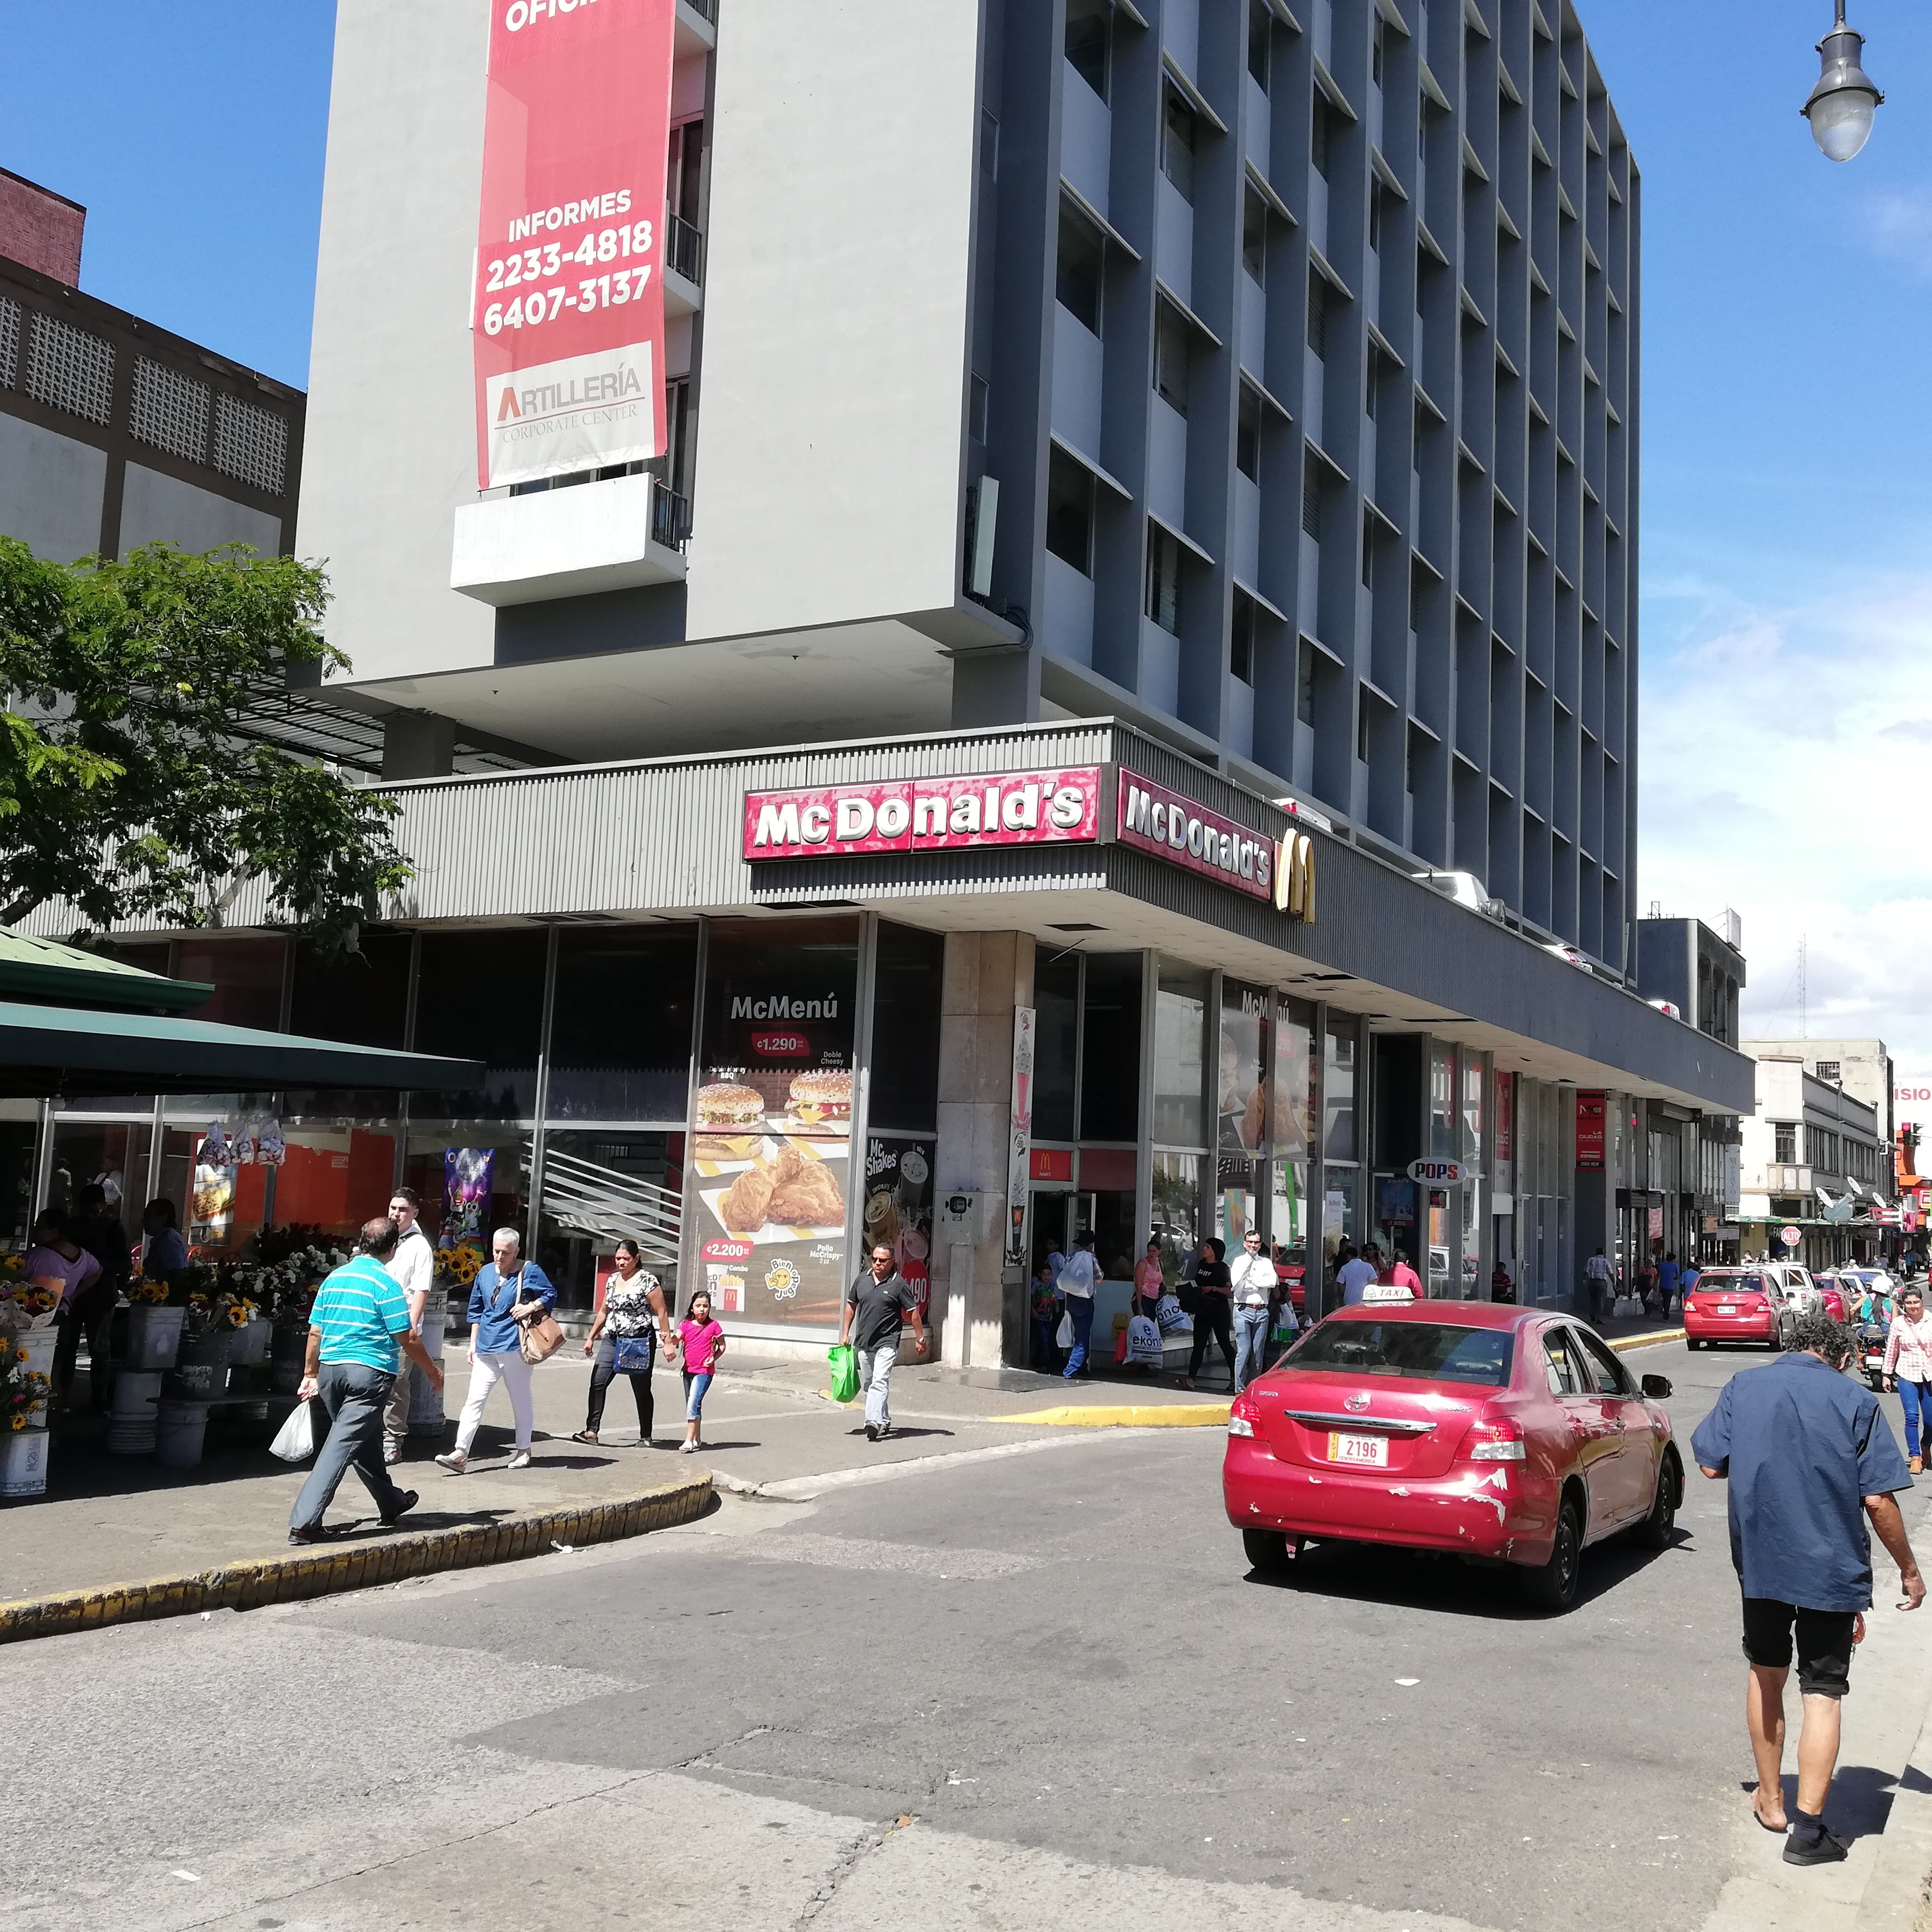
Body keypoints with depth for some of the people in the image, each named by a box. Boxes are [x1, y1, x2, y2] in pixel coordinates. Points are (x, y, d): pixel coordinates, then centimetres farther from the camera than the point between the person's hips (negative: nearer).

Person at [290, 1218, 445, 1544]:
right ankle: (304, 1522, -14)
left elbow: (315, 1332, 11)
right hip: (369, 1373, -7)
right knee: (342, 1445, -7)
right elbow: (407, 1339, -9)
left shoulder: (334, 1278, 9)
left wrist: (310, 1375, 21)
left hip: (330, 1370, 7)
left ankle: (392, 1504, 36)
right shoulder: (385, 1283, -10)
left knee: (367, 1441, 20)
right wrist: (432, 1370, 4)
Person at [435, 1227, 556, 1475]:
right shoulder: (485, 1272, 11)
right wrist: (473, 1344, 15)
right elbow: (476, 1310, 18)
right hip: (486, 1349, 4)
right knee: (475, 1399, -4)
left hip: (515, 1346, -4)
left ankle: (523, 1451, 19)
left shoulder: (529, 1272, -3)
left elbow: (551, 1296, 2)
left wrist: (532, 1306, -16)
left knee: (520, 1399, 6)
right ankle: (460, 1454, -9)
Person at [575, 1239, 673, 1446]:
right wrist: (591, 1337, 21)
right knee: (597, 1382, -8)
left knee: (642, 1390, 3)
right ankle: (591, 1431, -8)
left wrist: (667, 1342, -12)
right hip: (612, 1340, 6)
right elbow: (604, 1311, 22)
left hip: (639, 1342, -6)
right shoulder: (613, 1279, 12)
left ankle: (645, 1437, 11)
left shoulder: (647, 1280, -8)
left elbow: (661, 1313, -9)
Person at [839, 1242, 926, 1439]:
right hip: (863, 1342, 6)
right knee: (868, 1385, 13)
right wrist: (845, 1333, 13)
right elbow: (851, 1306, 16)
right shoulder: (862, 1279, 6)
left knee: (879, 1382, -19)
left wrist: (920, 1338, 1)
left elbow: (913, 1311, -2)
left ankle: (874, 1421, -30)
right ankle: (884, 1421, 26)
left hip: (887, 1343, -6)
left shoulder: (900, 1284, -8)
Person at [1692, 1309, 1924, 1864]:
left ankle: (1770, 1799, 31)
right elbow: (1878, 1500, -9)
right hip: (1833, 1568, -2)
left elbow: (1711, 1465, 0)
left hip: (1760, 1560, 3)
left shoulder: (1743, 1387, 0)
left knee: (1766, 1673, 21)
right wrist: (1908, 1569, 3)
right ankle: (1808, 1829, -1)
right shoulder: (1856, 1400, -7)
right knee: (1822, 1694, 3)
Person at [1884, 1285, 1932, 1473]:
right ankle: (1915, 1457, -4)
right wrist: (1887, 1375, 8)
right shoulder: (1898, 1324, -2)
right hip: (1907, 1375, -1)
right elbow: (1891, 1350, 7)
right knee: (1912, 1416, -11)